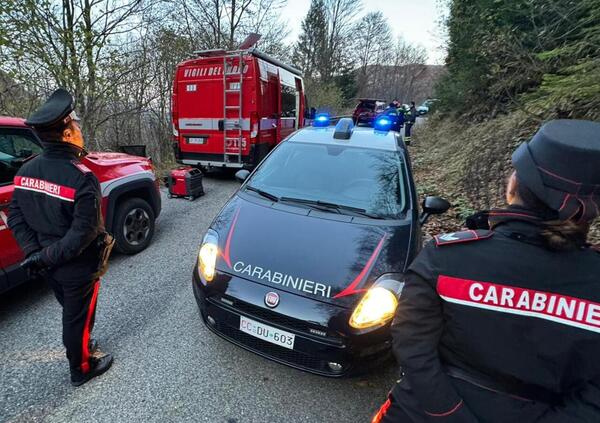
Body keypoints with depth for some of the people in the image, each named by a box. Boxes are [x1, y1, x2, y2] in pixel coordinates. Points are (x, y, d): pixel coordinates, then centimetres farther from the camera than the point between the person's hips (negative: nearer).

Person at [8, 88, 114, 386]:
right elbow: (84, 233, -28)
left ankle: (79, 346, 51)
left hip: (49, 266, 7)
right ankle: (81, 368, 35)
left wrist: (34, 252, -4)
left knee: (71, 311, 28)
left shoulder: (26, 171, -3)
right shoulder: (81, 178, -27)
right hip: (78, 267, -7)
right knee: (79, 317, 14)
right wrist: (46, 257, -17)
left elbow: (15, 217, 0)